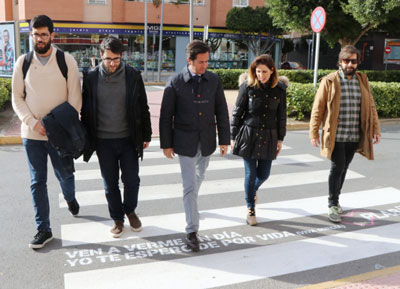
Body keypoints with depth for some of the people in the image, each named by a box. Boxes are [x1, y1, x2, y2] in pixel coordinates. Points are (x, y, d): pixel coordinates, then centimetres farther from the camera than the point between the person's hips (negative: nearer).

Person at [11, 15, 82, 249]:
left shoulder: (67, 61, -4)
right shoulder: (23, 63, 1)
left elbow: (75, 98, -5)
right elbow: (17, 98, 3)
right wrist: (33, 123, -11)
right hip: (32, 134, 1)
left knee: (65, 175, 15)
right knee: (38, 182, 6)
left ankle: (70, 198, 49)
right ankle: (44, 230, 16)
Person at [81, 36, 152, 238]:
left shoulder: (133, 76, -4)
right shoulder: (91, 78, -4)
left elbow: (143, 108, 3)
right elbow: (86, 110, 3)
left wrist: (146, 135, 5)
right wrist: (87, 139, 3)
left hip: (129, 139, 0)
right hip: (103, 141, 0)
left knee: (132, 180, 8)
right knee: (110, 184, 10)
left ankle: (130, 210, 35)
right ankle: (117, 219, 28)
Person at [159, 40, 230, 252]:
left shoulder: (214, 80, -2)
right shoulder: (175, 83, -10)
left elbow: (221, 112, 3)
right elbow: (166, 116, -4)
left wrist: (224, 140, 1)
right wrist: (166, 144, -4)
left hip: (206, 141, 4)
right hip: (185, 142, -4)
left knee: (199, 177, 23)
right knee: (189, 185, -4)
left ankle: (191, 204, 53)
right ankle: (192, 231, 3)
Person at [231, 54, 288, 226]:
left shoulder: (279, 89, 1)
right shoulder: (247, 86, -6)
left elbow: (281, 116, 8)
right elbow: (237, 112, -2)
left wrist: (280, 139, 7)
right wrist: (233, 137, -2)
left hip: (268, 136, 2)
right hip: (249, 134, -2)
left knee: (264, 174, 8)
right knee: (250, 173, 2)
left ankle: (253, 189, 43)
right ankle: (250, 209, 19)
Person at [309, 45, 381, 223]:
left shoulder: (363, 80, 9)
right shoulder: (329, 81, -4)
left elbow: (371, 106, 13)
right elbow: (318, 108, -3)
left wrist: (375, 129, 8)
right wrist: (314, 133, -6)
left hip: (354, 137, 4)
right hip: (336, 136, -4)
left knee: (343, 168, 12)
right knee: (337, 168, -5)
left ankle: (335, 200, 28)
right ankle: (333, 205, 9)